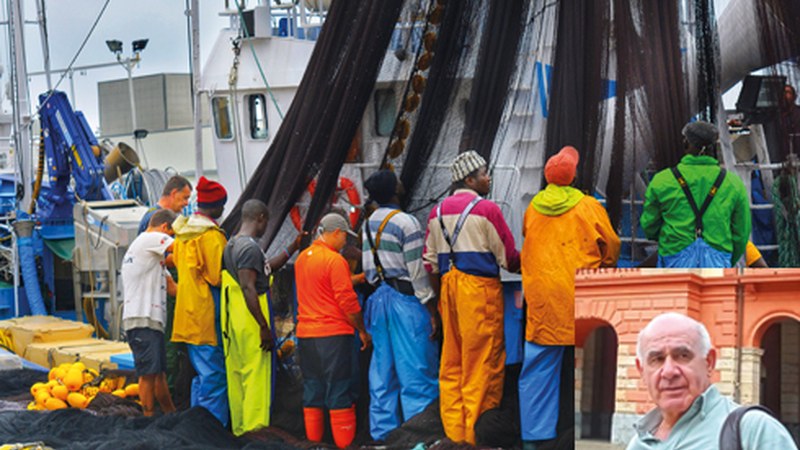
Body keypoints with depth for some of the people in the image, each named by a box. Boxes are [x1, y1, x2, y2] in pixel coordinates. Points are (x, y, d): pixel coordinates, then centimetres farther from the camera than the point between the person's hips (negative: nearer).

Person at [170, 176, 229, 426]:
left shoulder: (182, 232, 11)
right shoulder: (211, 235, -16)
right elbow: (218, 277, -17)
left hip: (189, 314, 9)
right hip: (209, 315, -9)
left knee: (202, 373, 17)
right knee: (214, 374, -5)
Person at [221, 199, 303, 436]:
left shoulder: (232, 245, 16)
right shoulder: (250, 247, -14)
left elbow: (267, 268, 27)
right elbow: (248, 288, -21)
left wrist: (293, 247, 29)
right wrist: (264, 327, -21)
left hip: (234, 323, 10)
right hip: (251, 324, -10)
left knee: (237, 376, 12)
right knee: (257, 378, -6)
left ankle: (239, 430, 18)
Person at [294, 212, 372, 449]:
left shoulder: (302, 258, 11)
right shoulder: (335, 260, -13)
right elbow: (347, 301, -14)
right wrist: (362, 330, -3)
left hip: (305, 334, 7)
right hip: (333, 334, -7)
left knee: (312, 391, 11)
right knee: (339, 393, -1)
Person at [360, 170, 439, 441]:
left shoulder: (368, 224, 9)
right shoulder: (406, 223, -13)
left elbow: (368, 269, 12)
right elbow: (417, 271, -14)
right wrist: (431, 308, -10)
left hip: (380, 297, 7)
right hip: (406, 298, -7)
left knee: (383, 371, 11)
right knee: (416, 371, -3)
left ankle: (382, 432, 15)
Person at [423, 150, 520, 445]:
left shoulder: (438, 212, 11)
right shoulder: (486, 210, -8)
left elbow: (430, 262, 12)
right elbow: (508, 258, -4)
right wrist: (518, 266, 17)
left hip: (448, 286, 6)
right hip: (480, 287, -6)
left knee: (451, 363, 10)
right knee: (482, 363, -1)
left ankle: (453, 431, 13)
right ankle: (477, 434, 1)